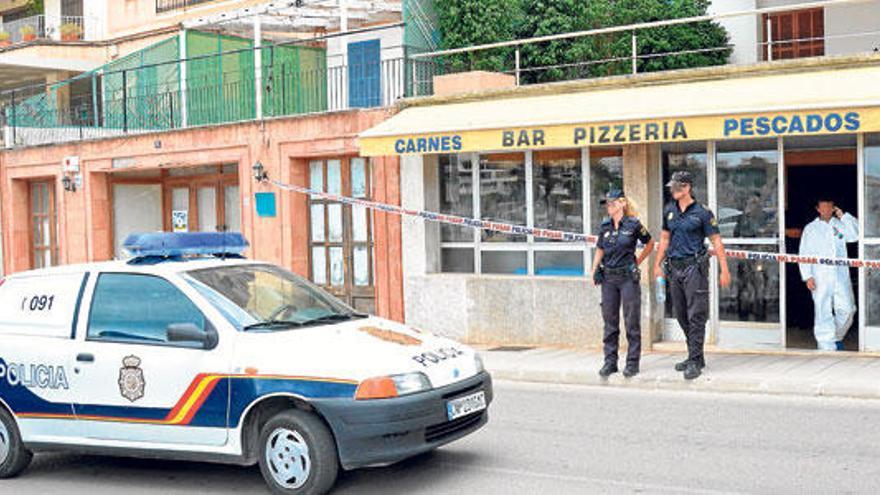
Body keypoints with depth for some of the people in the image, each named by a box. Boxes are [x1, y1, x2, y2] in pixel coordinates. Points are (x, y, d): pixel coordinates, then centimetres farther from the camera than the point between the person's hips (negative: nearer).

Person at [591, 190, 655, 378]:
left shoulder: (633, 225, -5)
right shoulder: (605, 226, 7)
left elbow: (650, 244, 9)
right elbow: (599, 250, 16)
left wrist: (637, 261, 5)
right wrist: (594, 272, 6)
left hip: (628, 277, -4)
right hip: (608, 278, 4)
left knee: (632, 322, 0)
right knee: (610, 321, 8)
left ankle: (632, 362, 7)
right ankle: (610, 362, 15)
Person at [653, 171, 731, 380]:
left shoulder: (702, 213, -5)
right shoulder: (669, 211, 11)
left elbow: (716, 242, -4)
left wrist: (724, 270, -8)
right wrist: (658, 264, 16)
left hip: (694, 267, -6)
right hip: (675, 267, 6)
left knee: (695, 315, -7)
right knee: (681, 315, 11)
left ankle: (695, 362, -6)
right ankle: (696, 356, 23)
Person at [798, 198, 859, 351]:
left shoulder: (840, 225, 13)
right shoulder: (810, 228, 7)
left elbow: (856, 235, -4)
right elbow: (804, 254, 3)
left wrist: (843, 216, -3)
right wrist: (807, 276, -6)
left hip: (841, 276, 2)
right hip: (820, 279, -2)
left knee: (847, 310, 0)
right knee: (823, 312, -4)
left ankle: (838, 337, 23)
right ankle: (827, 346, 1)